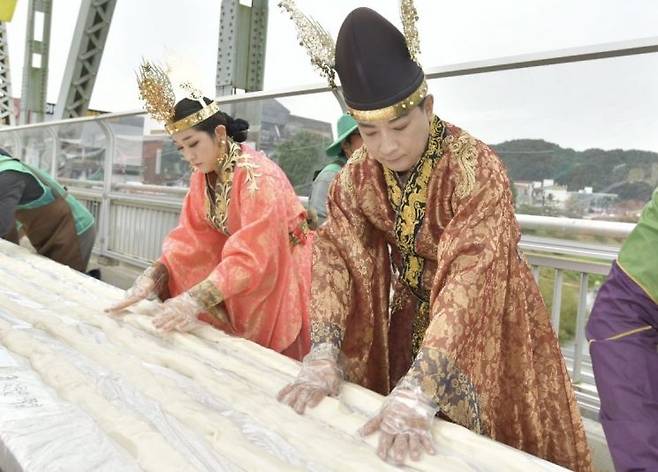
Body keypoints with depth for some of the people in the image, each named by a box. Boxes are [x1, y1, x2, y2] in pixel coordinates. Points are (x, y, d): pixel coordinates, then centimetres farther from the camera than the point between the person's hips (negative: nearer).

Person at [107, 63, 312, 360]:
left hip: (282, 276, -6)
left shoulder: (257, 176, -26)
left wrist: (195, 299, -39)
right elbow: (190, 237, -5)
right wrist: (152, 277, -19)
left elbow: (251, 255, -32)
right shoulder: (202, 177, -2)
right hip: (239, 281, 6)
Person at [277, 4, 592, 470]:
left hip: (485, 322, -4)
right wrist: (323, 355, -29)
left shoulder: (477, 169, -28)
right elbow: (336, 257, -17)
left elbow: (471, 279, -37)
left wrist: (418, 389, -45)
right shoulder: (358, 175, -12)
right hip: (412, 320, 4)